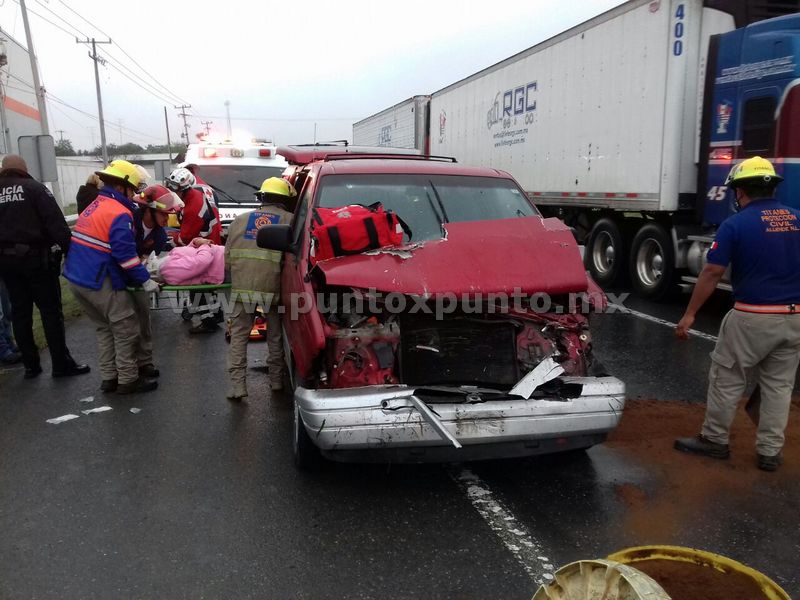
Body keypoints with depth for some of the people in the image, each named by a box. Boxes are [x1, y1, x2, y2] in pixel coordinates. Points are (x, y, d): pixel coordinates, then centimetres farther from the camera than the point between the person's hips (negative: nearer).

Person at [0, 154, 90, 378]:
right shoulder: (34, 187, -3)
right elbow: (56, 222, -13)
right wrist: (68, 248, -12)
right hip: (34, 256, -5)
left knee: (20, 311, 11)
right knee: (51, 310, -1)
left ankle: (30, 364, 16)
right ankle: (62, 364, 1)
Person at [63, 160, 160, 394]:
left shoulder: (93, 207, 17)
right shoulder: (119, 214, -14)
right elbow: (124, 253, -23)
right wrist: (145, 280, -17)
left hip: (78, 278, 10)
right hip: (100, 282, -10)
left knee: (105, 328, 19)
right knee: (126, 330, 1)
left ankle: (109, 378, 23)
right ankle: (128, 380, 7)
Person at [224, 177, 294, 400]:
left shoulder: (240, 220, 17)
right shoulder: (290, 220, 6)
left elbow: (228, 256, 17)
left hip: (241, 287, 2)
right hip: (273, 287, -2)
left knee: (239, 335, 11)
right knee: (275, 335, 16)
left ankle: (237, 386, 6)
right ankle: (276, 381, 26)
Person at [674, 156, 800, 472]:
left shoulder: (735, 224, -10)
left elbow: (711, 274, -13)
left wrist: (690, 313, -7)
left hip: (752, 318, -5)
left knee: (726, 378, 10)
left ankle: (715, 440, 21)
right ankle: (770, 452, 20)